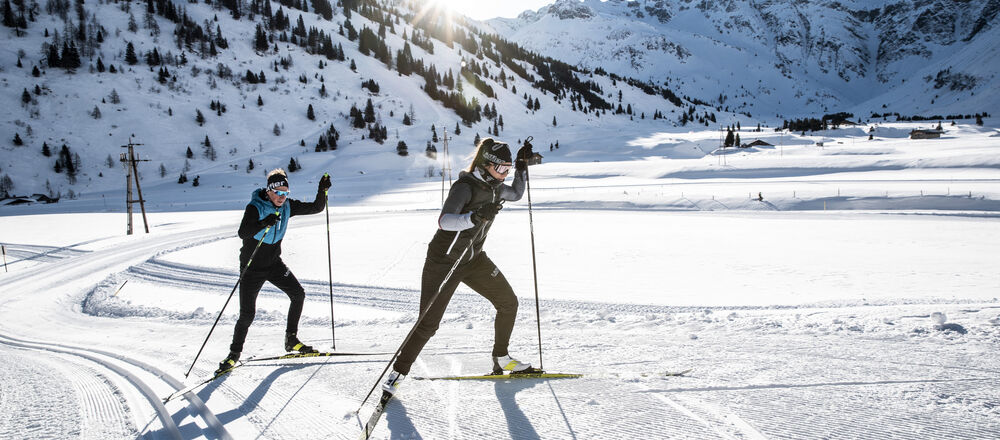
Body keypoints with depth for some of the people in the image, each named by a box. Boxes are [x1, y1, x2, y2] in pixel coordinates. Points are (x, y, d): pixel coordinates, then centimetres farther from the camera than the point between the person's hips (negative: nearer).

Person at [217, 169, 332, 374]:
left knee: (298, 294, -4)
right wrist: (264, 223, -50)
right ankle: (235, 353, 13)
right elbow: (242, 233, -34)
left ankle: (291, 339, 12)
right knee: (247, 314, -7)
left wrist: (322, 190, -15)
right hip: (252, 267, -5)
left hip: (274, 264, 5)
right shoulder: (255, 207, -20)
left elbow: (316, 208, 2)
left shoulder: (288, 206, -4)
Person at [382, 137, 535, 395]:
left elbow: (516, 194, 26)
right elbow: (444, 221, -37)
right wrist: (475, 217, -51)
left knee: (508, 303, 6)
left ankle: (502, 360, 24)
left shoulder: (494, 186, 3)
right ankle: (398, 373, 8)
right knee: (428, 324, -8)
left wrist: (522, 166, 14)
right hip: (444, 261, -8)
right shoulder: (465, 187, -23)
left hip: (474, 259, 8)